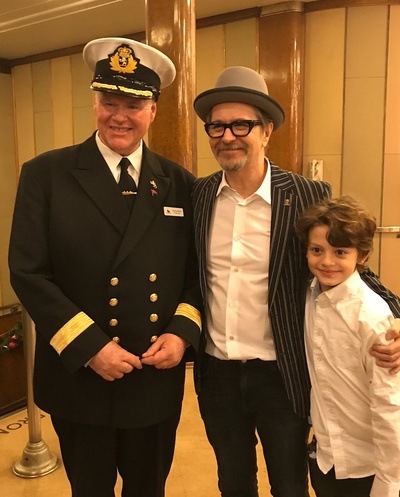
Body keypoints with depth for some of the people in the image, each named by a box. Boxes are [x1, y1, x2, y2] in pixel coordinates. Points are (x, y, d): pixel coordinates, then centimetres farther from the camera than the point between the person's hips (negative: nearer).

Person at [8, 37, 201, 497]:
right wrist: (88, 347, -17)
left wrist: (183, 333, -11)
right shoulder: (46, 175, -7)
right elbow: (28, 272, -11)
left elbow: (197, 270, 5)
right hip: (79, 381, -2)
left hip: (158, 382, 3)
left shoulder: (179, 184, 1)